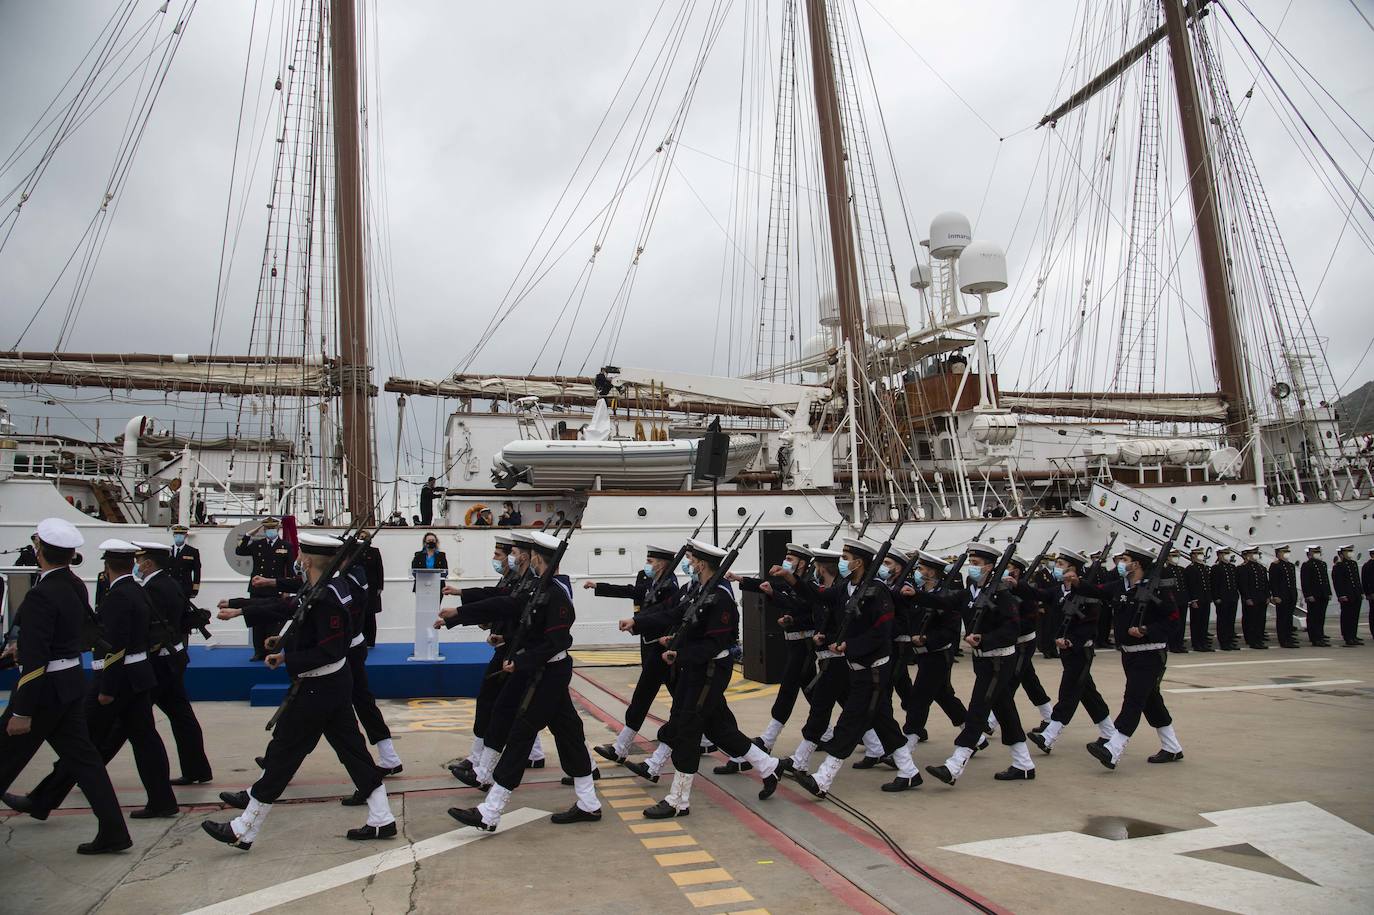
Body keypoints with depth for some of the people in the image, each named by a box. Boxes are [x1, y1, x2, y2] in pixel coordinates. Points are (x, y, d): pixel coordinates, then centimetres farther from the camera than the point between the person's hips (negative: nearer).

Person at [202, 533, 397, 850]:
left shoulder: (325, 598, -24)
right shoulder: (337, 585, 5)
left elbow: (328, 652, -26)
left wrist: (287, 660, -21)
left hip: (317, 689, -9)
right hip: (337, 684, 9)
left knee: (283, 753, 3)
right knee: (351, 748, 12)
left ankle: (242, 831, 16)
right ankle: (381, 819, 17)